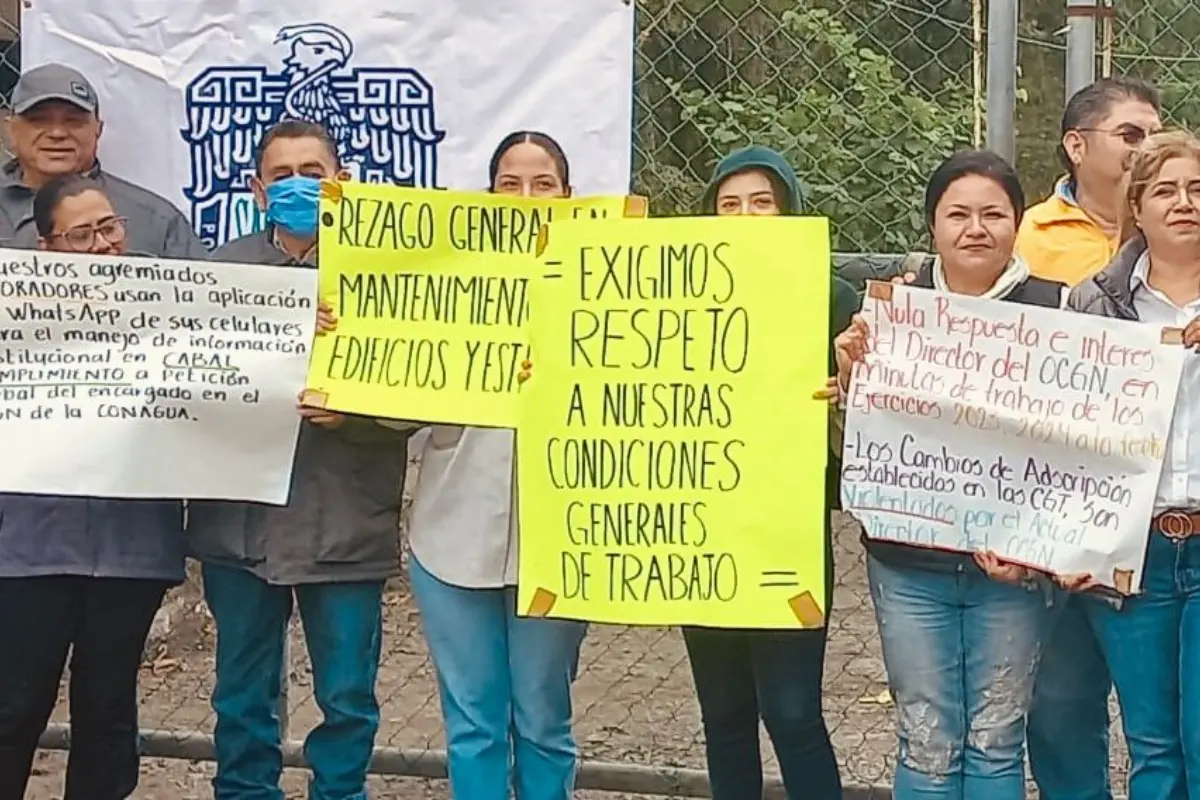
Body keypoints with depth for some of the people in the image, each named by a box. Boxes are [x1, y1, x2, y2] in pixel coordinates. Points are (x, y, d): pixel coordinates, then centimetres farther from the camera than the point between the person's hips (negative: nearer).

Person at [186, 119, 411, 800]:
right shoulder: (225, 268, 7)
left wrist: (349, 412, -21)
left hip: (345, 525, -2)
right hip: (241, 519, 2)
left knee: (347, 698, 7)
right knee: (243, 696, 13)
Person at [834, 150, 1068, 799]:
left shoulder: (1051, 307, -4)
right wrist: (849, 375, -15)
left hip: (1013, 563, -1)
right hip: (909, 562, 1)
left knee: (996, 745, 7)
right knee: (928, 747, 6)